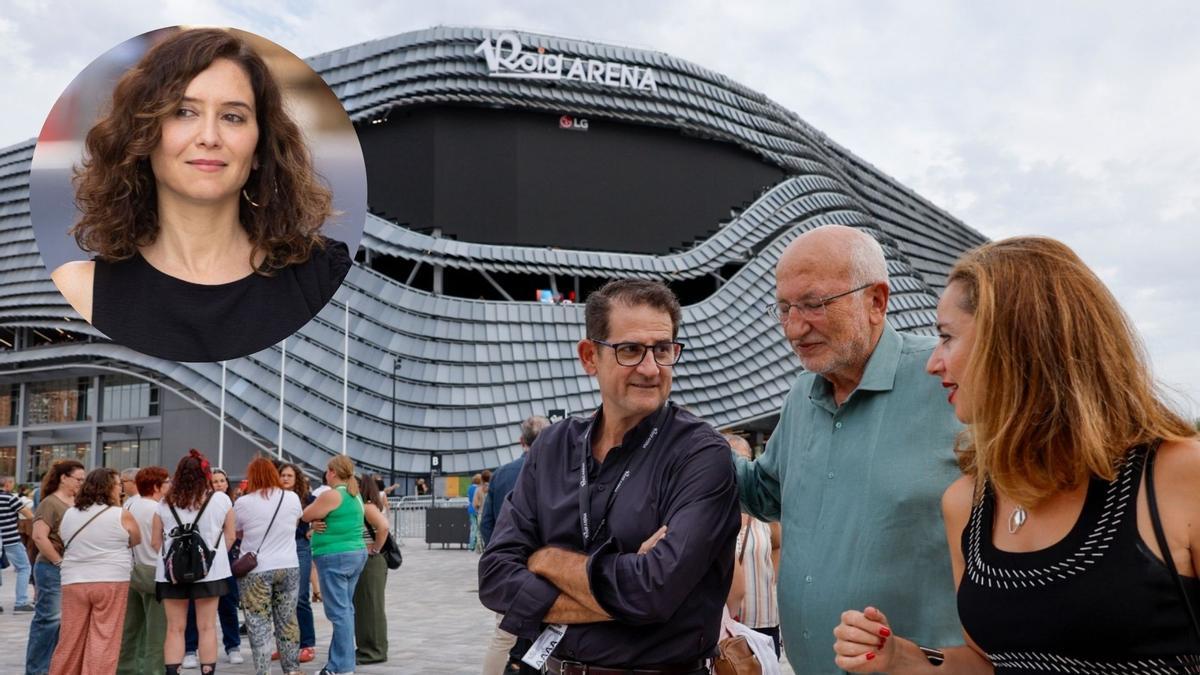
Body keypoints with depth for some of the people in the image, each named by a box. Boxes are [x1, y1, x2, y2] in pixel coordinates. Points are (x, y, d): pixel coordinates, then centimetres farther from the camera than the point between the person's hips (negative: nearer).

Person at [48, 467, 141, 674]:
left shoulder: (68, 515, 8)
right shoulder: (122, 515, -5)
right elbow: (136, 541, 9)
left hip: (74, 582, 4)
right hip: (111, 582, -4)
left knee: (71, 639, 11)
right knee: (104, 640, -1)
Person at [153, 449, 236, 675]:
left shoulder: (165, 504, 1)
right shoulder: (220, 499, -2)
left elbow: (155, 542, 4)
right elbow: (230, 537, 2)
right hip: (209, 571, -1)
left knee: (175, 629, 7)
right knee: (207, 627, 5)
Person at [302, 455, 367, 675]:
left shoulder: (331, 494, -14)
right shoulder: (355, 494, 14)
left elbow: (306, 516, -4)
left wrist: (317, 501, 11)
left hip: (335, 557, -9)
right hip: (356, 554, 9)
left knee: (339, 611, -6)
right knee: (345, 609, 12)